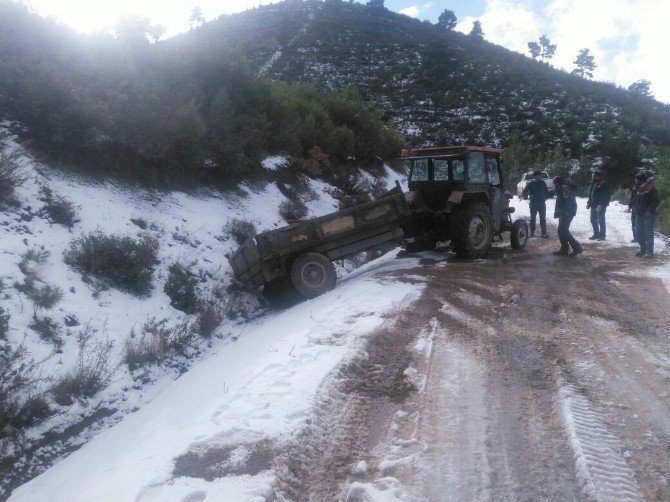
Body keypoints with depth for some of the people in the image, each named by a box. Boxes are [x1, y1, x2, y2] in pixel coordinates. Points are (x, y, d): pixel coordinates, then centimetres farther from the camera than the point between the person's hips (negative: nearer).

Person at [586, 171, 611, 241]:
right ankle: (596, 234, 23)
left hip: (600, 206, -9)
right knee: (593, 220, 13)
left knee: (601, 220, -4)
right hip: (593, 206, 9)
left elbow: (607, 196, -17)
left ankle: (602, 235, 4)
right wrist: (589, 203, 13)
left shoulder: (604, 185, -12)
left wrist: (601, 205, -23)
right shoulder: (594, 184, 14)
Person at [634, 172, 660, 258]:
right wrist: (636, 211, 14)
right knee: (639, 233, 13)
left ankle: (649, 252, 0)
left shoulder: (651, 188, -13)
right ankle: (643, 250, 25)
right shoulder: (640, 188, 12)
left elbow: (657, 201, -15)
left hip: (648, 215, -9)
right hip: (639, 215, 9)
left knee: (648, 233, -5)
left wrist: (649, 210, -18)